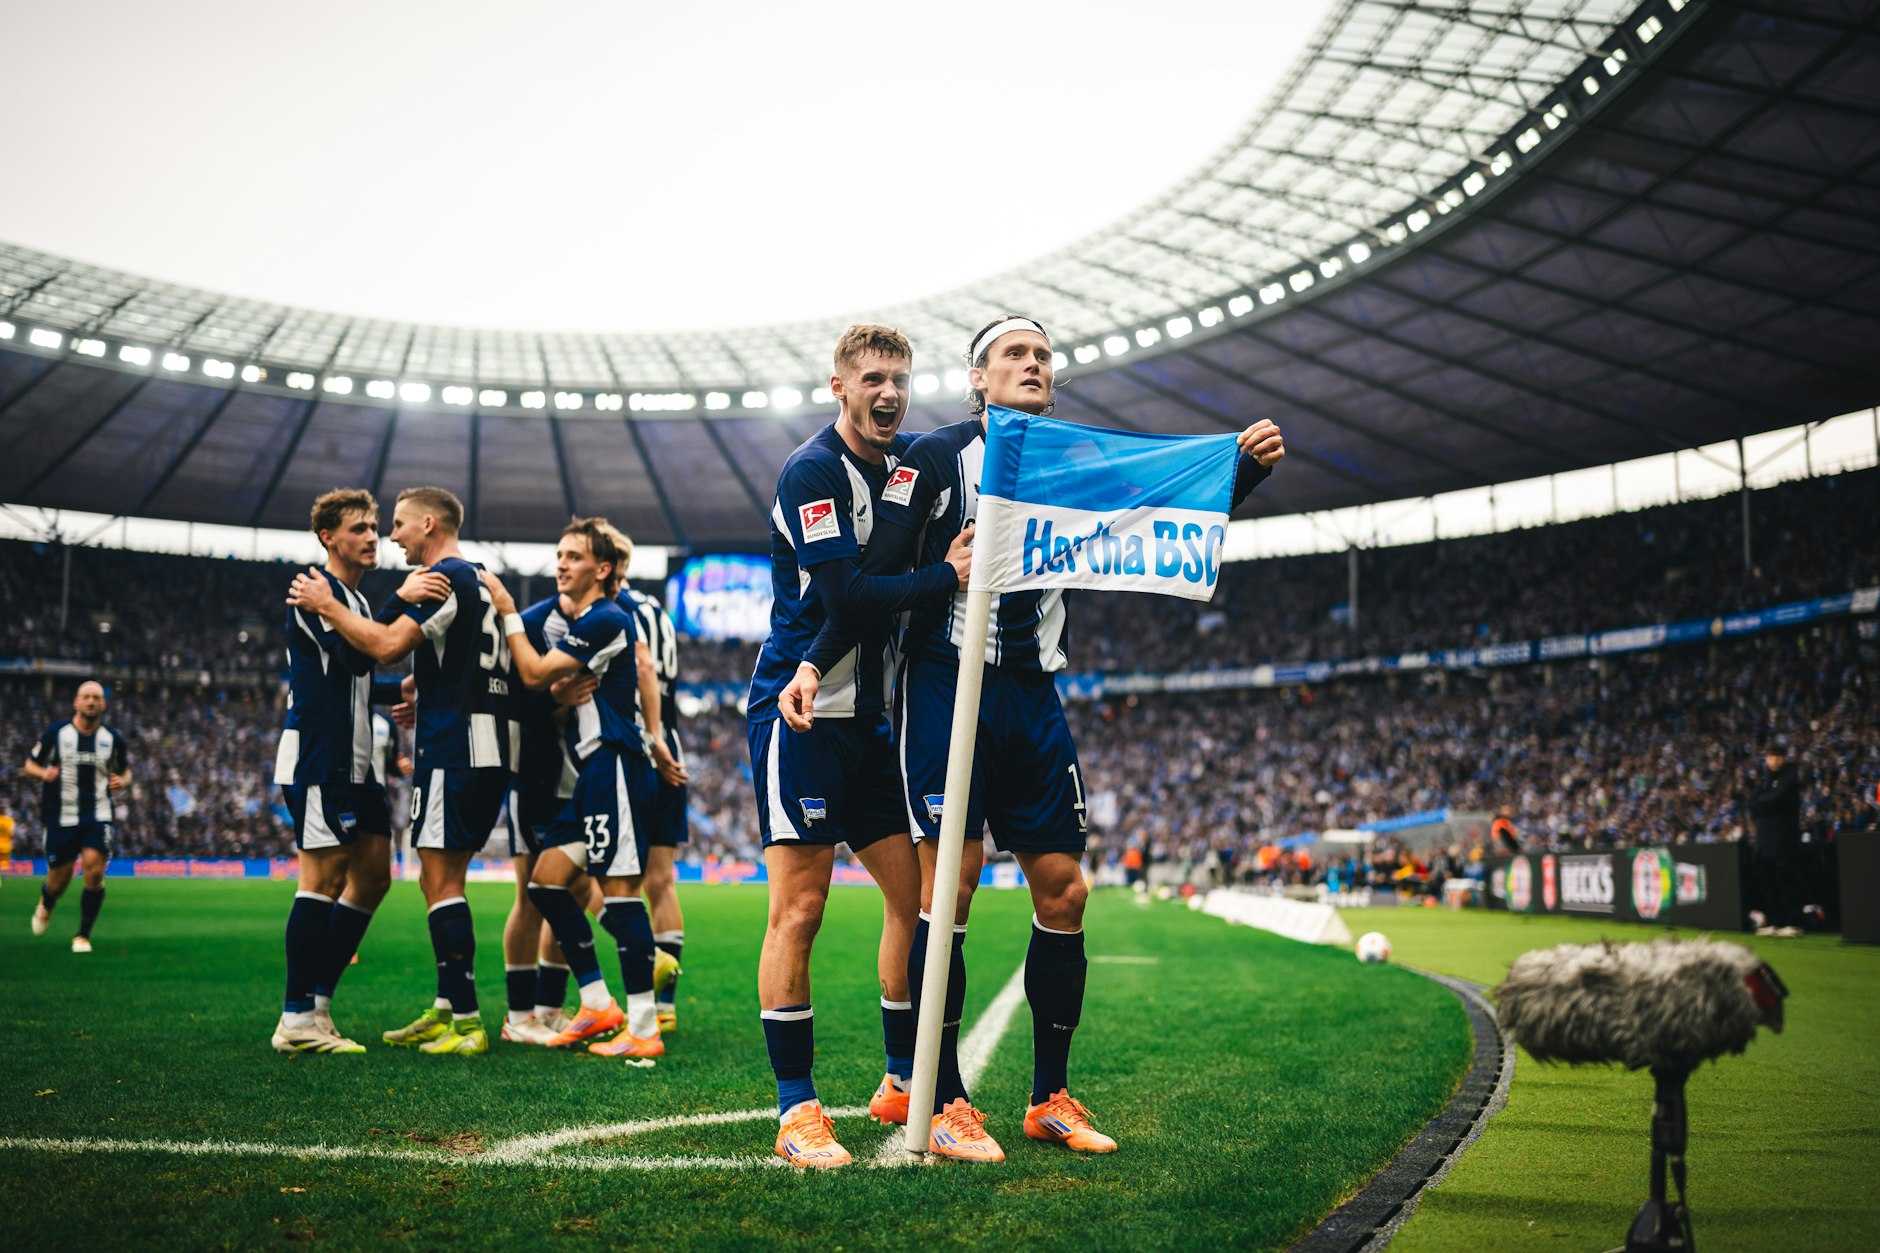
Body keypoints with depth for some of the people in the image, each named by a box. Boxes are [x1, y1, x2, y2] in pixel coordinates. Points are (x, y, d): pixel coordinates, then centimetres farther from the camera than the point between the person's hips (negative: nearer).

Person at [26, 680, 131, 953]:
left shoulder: (113, 739, 2)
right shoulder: (55, 733, -2)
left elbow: (125, 771, 16)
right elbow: (30, 765, 7)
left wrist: (122, 781, -8)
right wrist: (43, 773, -15)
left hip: (98, 815, 0)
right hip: (61, 815, 0)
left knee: (94, 871, -17)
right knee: (59, 879, 5)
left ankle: (83, 936, -1)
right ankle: (45, 905, 44)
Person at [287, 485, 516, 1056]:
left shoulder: (447, 578, -10)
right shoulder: (483, 581, 20)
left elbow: (386, 646, -18)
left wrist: (327, 605, -7)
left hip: (455, 748, -10)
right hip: (490, 751, 10)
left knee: (441, 882, -7)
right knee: (441, 880, 15)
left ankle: (467, 1022, -8)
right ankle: (445, 1009, 19)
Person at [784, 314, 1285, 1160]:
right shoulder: (937, 456, -1)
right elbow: (877, 575, -4)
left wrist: (1246, 471, -5)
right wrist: (814, 662, -14)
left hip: (1032, 700, 5)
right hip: (946, 686, -5)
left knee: (1063, 891, 4)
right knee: (951, 882, -10)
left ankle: (1050, 1098, 15)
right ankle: (944, 1105, -1)